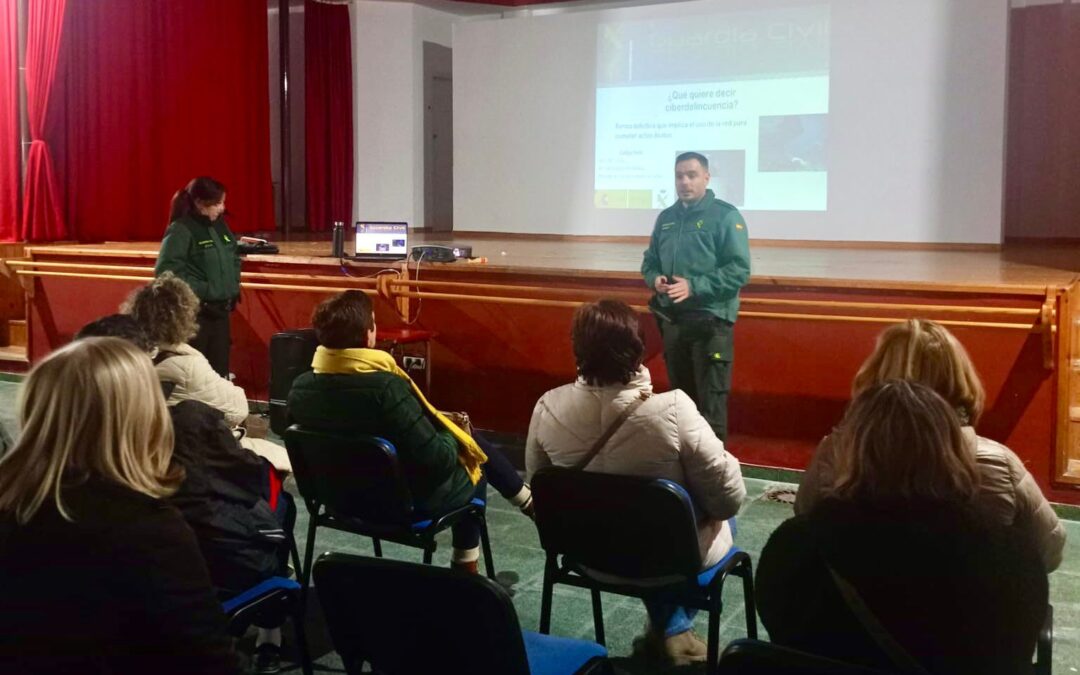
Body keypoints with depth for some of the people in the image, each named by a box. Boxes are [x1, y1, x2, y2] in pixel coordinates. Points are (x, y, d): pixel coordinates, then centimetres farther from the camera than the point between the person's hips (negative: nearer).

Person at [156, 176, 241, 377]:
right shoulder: (181, 230, -12)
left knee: (220, 371, 12)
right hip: (194, 313, -7)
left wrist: (234, 287, 9)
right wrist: (201, 291, -21)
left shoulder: (220, 226, 10)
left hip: (220, 311, 7)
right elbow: (166, 271, -20)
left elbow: (234, 259, 24)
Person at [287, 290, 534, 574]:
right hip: (410, 500, -6)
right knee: (473, 456, 23)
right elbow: (437, 460, -28)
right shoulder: (386, 387, -33)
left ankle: (526, 499, 38)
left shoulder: (300, 387, -13)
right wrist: (452, 435, -5)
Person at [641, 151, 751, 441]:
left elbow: (740, 270, -14)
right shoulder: (666, 217, 11)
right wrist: (655, 279, -4)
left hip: (710, 321, -6)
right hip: (671, 320, 6)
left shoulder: (725, 216, -8)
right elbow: (649, 261, 20)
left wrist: (694, 286, -22)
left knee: (710, 404, -4)